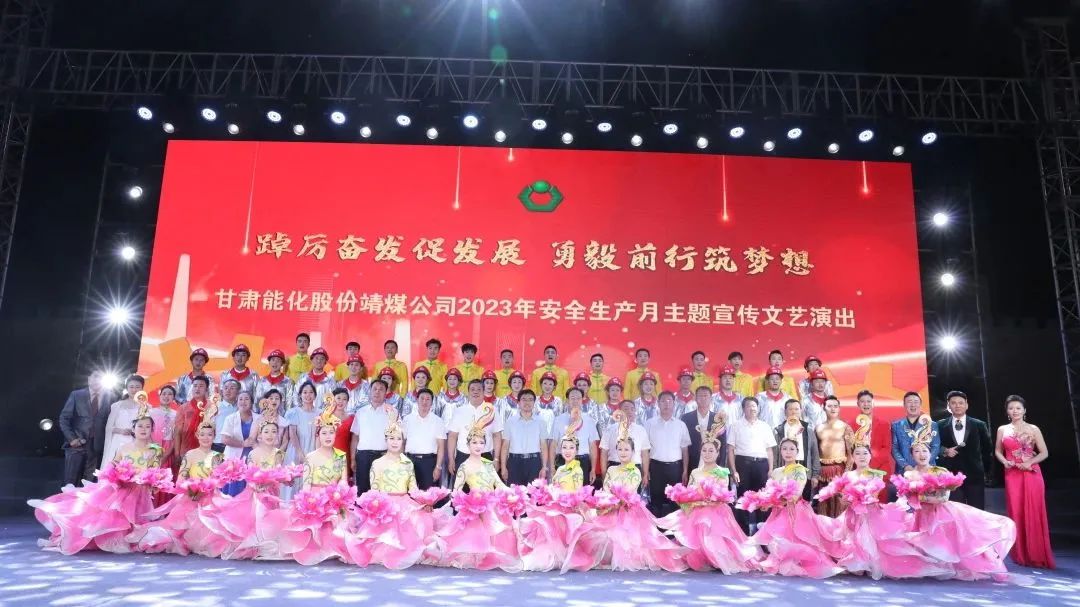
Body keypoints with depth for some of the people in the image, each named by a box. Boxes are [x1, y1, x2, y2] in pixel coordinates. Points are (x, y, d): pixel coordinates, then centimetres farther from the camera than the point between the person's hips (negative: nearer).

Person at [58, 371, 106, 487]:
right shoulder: (76, 395, 3)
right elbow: (63, 418, 3)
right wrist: (71, 438, -7)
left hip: (96, 447, 1)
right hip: (76, 444, -1)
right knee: (70, 484, 0)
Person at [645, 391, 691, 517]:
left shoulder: (681, 425, 5)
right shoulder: (650, 424, 2)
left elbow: (685, 450, 7)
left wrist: (685, 471, 3)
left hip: (675, 467, 1)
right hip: (656, 466, -1)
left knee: (675, 501, 6)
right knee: (656, 500, 5)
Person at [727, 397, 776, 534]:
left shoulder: (765, 426, 12)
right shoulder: (735, 425, 4)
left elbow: (769, 450, 12)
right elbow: (730, 450, 0)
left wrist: (770, 470, 2)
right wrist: (734, 470, -7)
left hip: (761, 464, 2)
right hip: (743, 463, -2)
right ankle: (744, 532, 12)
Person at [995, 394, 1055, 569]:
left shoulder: (1033, 429, 3)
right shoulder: (1002, 430, 8)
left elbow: (1044, 453, 2)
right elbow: (997, 451, 14)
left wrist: (1030, 462, -14)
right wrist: (1005, 461, -6)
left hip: (1032, 474, -1)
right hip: (1012, 475, 1)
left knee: (1034, 513, -2)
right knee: (1016, 513, 0)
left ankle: (1037, 556, 7)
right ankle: (1021, 556, 8)